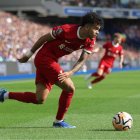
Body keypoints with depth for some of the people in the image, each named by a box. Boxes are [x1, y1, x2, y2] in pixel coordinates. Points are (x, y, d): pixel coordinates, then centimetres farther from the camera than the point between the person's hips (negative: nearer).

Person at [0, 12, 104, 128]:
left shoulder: (90, 41, -5)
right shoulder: (66, 30, -24)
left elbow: (82, 60, -6)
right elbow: (45, 38, -12)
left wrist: (70, 73, -25)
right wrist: (29, 54, -3)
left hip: (52, 61, 8)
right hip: (44, 57, -8)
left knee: (39, 100, 4)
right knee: (70, 88, -12)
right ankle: (59, 121, 2)